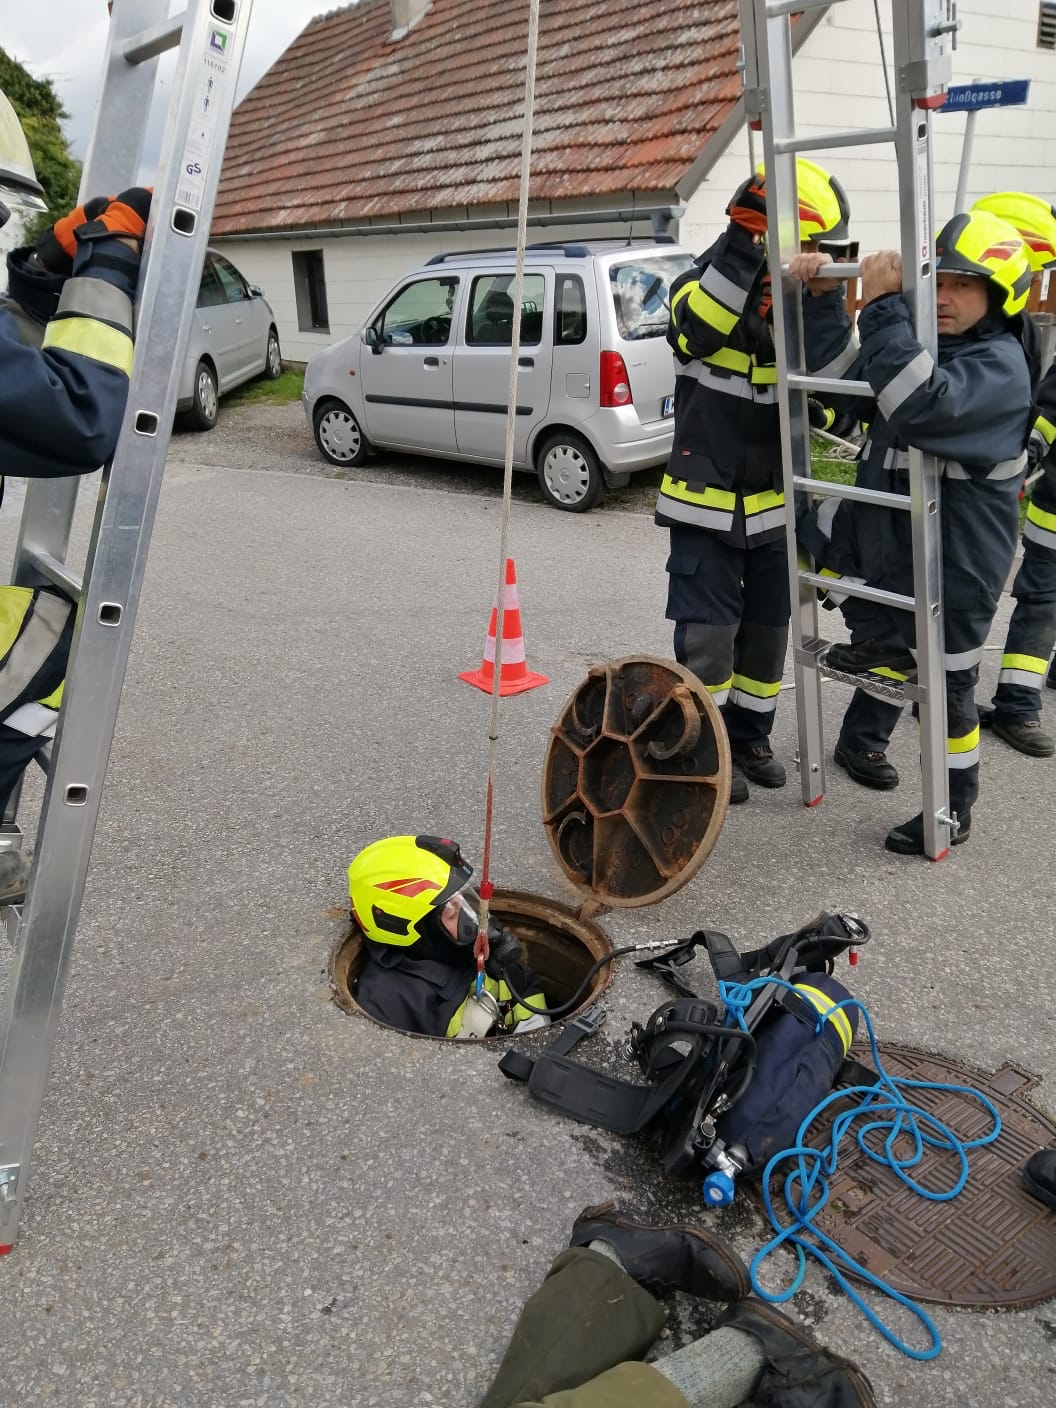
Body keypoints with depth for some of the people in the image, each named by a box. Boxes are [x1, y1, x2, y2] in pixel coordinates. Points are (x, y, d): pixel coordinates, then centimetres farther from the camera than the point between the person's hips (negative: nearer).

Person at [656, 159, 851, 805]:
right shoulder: (702, 284, -9)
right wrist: (744, 243, -39)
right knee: (707, 634, -4)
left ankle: (750, 737, 31)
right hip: (705, 504, -5)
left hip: (774, 505, 5)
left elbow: (825, 408, 9)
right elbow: (695, 330, -35)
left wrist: (825, 402, -13)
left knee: (768, 630, 13)